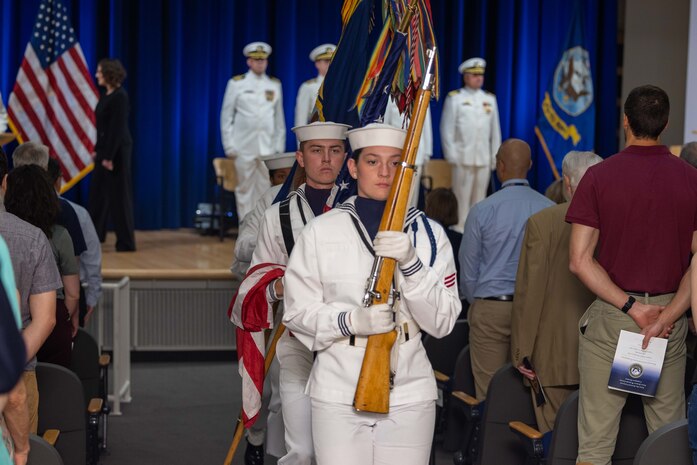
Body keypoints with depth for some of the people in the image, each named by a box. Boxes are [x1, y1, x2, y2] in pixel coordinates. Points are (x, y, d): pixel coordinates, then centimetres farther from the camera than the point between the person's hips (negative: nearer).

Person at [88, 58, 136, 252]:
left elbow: (118, 128, -19)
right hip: (105, 148, 9)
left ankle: (126, 242, 5)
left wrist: (109, 156, -21)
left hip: (117, 150, -9)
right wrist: (97, 149, 14)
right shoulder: (106, 95, 11)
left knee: (119, 194, -3)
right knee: (98, 191, 13)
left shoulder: (120, 96, -16)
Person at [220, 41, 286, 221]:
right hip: (244, 147, -2)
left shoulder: (275, 85, 11)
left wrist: (279, 146, 8)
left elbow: (279, 117, 13)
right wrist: (229, 145, -2)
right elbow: (226, 116, 3)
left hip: (268, 147, 2)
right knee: (244, 189, 1)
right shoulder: (236, 83, 3)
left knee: (266, 189, 0)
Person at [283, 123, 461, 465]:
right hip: (337, 394, -1)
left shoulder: (429, 234, 5)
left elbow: (442, 322, -1)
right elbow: (297, 312, 1)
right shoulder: (320, 231, 2)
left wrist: (410, 263, -16)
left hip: (409, 394, 1)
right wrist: (351, 320, -17)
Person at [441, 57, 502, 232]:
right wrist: (451, 155, -7)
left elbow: (495, 130, 16)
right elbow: (447, 129, 0)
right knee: (462, 197, -5)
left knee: (479, 198, 5)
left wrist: (495, 156, 11)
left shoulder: (490, 99, 14)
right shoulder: (454, 98, 3)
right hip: (463, 157, -4)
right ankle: (460, 228, -1)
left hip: (484, 158, 4)